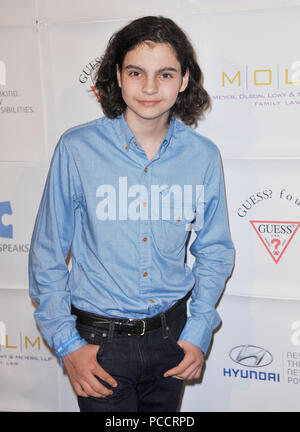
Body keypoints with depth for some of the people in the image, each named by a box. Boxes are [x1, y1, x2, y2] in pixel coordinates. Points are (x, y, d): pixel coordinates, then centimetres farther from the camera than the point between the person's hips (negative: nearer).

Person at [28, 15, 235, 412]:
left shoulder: (203, 156, -5)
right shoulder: (77, 149, -12)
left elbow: (215, 251, 6)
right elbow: (47, 254, -6)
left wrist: (198, 332, -1)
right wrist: (67, 344, -8)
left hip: (172, 331, 3)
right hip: (100, 339, -3)